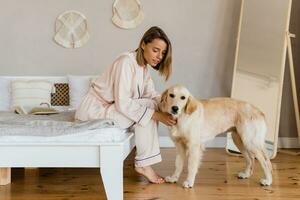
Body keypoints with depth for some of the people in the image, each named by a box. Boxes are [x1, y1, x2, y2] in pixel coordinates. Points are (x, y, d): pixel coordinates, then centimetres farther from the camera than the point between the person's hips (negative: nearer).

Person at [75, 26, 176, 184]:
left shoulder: (144, 66, 5)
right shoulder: (126, 62, -23)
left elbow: (151, 94, 1)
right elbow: (123, 103, -29)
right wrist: (156, 115, -29)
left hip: (112, 108, 9)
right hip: (95, 109, -9)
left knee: (151, 106, -6)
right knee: (147, 110, -19)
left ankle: (143, 162, -3)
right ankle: (143, 164, -11)